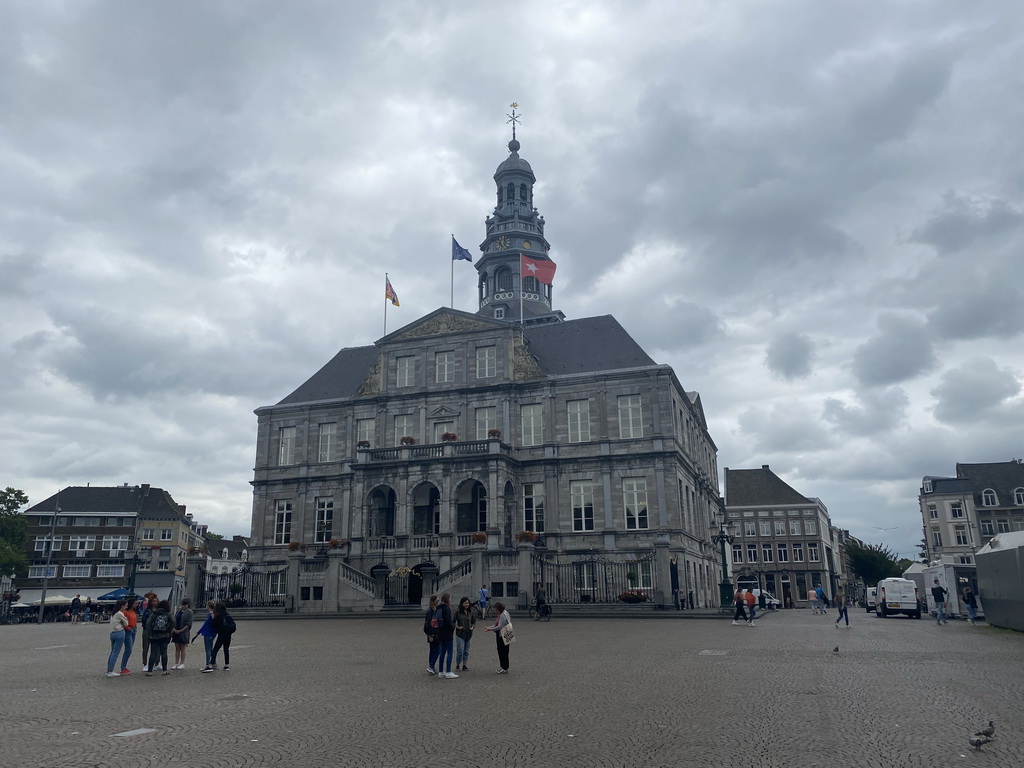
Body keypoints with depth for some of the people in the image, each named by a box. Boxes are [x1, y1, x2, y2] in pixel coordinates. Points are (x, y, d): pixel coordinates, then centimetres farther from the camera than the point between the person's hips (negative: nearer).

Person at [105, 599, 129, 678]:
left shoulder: (113, 613, 14)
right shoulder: (120, 614, -12)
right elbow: (126, 624, -5)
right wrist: (126, 618, 11)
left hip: (112, 633, 9)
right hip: (119, 633, -9)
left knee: (112, 652, 14)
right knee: (116, 653, -5)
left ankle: (108, 671, 17)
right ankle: (110, 672, -5)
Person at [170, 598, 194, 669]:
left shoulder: (189, 612, -6)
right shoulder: (179, 610, 11)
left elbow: (189, 624, -11)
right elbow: (174, 620, 9)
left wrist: (181, 630, -17)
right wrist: (173, 628, -7)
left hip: (184, 633, -5)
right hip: (176, 631, 5)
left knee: (182, 648, 1)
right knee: (177, 648, 8)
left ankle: (182, 663, 8)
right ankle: (176, 663, 13)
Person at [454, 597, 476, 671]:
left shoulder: (471, 613, 8)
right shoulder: (458, 612, -3)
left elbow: (474, 622, 15)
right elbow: (453, 622, -2)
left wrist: (472, 627, -3)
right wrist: (457, 627, -16)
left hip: (468, 634, 4)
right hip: (460, 634, -4)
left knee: (466, 650, 8)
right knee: (460, 650, -7)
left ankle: (464, 665, 15)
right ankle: (458, 664, 9)